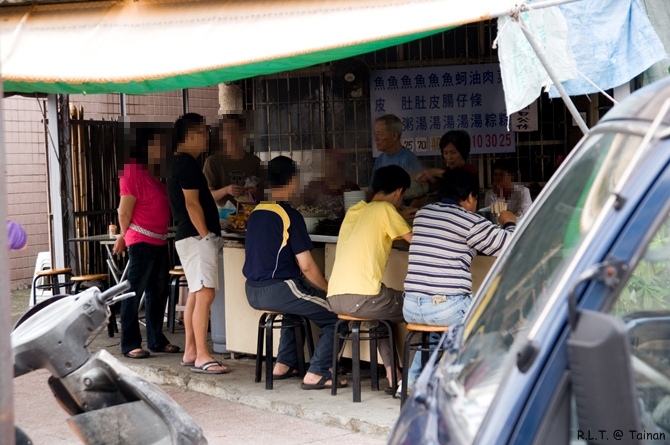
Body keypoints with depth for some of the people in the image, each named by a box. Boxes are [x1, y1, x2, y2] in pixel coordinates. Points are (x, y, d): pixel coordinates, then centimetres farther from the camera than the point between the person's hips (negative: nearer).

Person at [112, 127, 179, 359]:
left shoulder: (153, 174, 14)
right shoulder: (133, 172, -14)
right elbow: (124, 211, -13)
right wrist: (125, 236, -1)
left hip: (160, 240, 9)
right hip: (142, 241, -9)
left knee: (158, 292, 14)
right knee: (134, 293, -4)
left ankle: (156, 340, 22)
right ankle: (129, 345, 0)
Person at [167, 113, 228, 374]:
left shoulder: (179, 162, 18)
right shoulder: (187, 163, -13)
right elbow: (192, 203, -18)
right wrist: (205, 235, -18)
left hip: (190, 237, 11)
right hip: (197, 237, -11)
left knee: (195, 294, 12)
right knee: (204, 295, -14)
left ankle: (190, 352, 16)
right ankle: (201, 357, -16)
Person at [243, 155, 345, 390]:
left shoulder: (256, 212, 11)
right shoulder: (289, 215, -13)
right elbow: (306, 266, -15)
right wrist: (329, 290, 1)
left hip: (253, 291, 9)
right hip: (277, 289, -9)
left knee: (299, 305, 35)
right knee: (335, 315, -1)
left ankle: (284, 364, 31)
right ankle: (316, 373, -7)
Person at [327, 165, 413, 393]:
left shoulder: (354, 211, 19)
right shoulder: (384, 209, -2)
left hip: (335, 298, 8)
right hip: (361, 299, -8)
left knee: (386, 305, 35)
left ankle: (392, 375, 28)